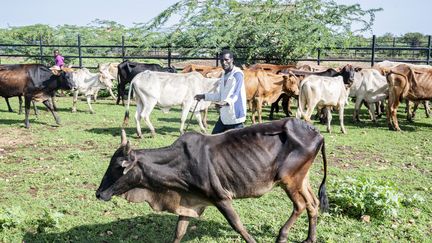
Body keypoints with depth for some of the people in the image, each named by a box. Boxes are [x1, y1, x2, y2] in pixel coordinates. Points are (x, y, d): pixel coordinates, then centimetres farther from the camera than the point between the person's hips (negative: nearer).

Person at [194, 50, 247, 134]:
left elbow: (235, 94, -26)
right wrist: (203, 96, 20)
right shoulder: (224, 75, 12)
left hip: (235, 115, -9)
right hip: (224, 116, 9)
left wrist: (225, 102, -44)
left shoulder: (237, 74, -14)